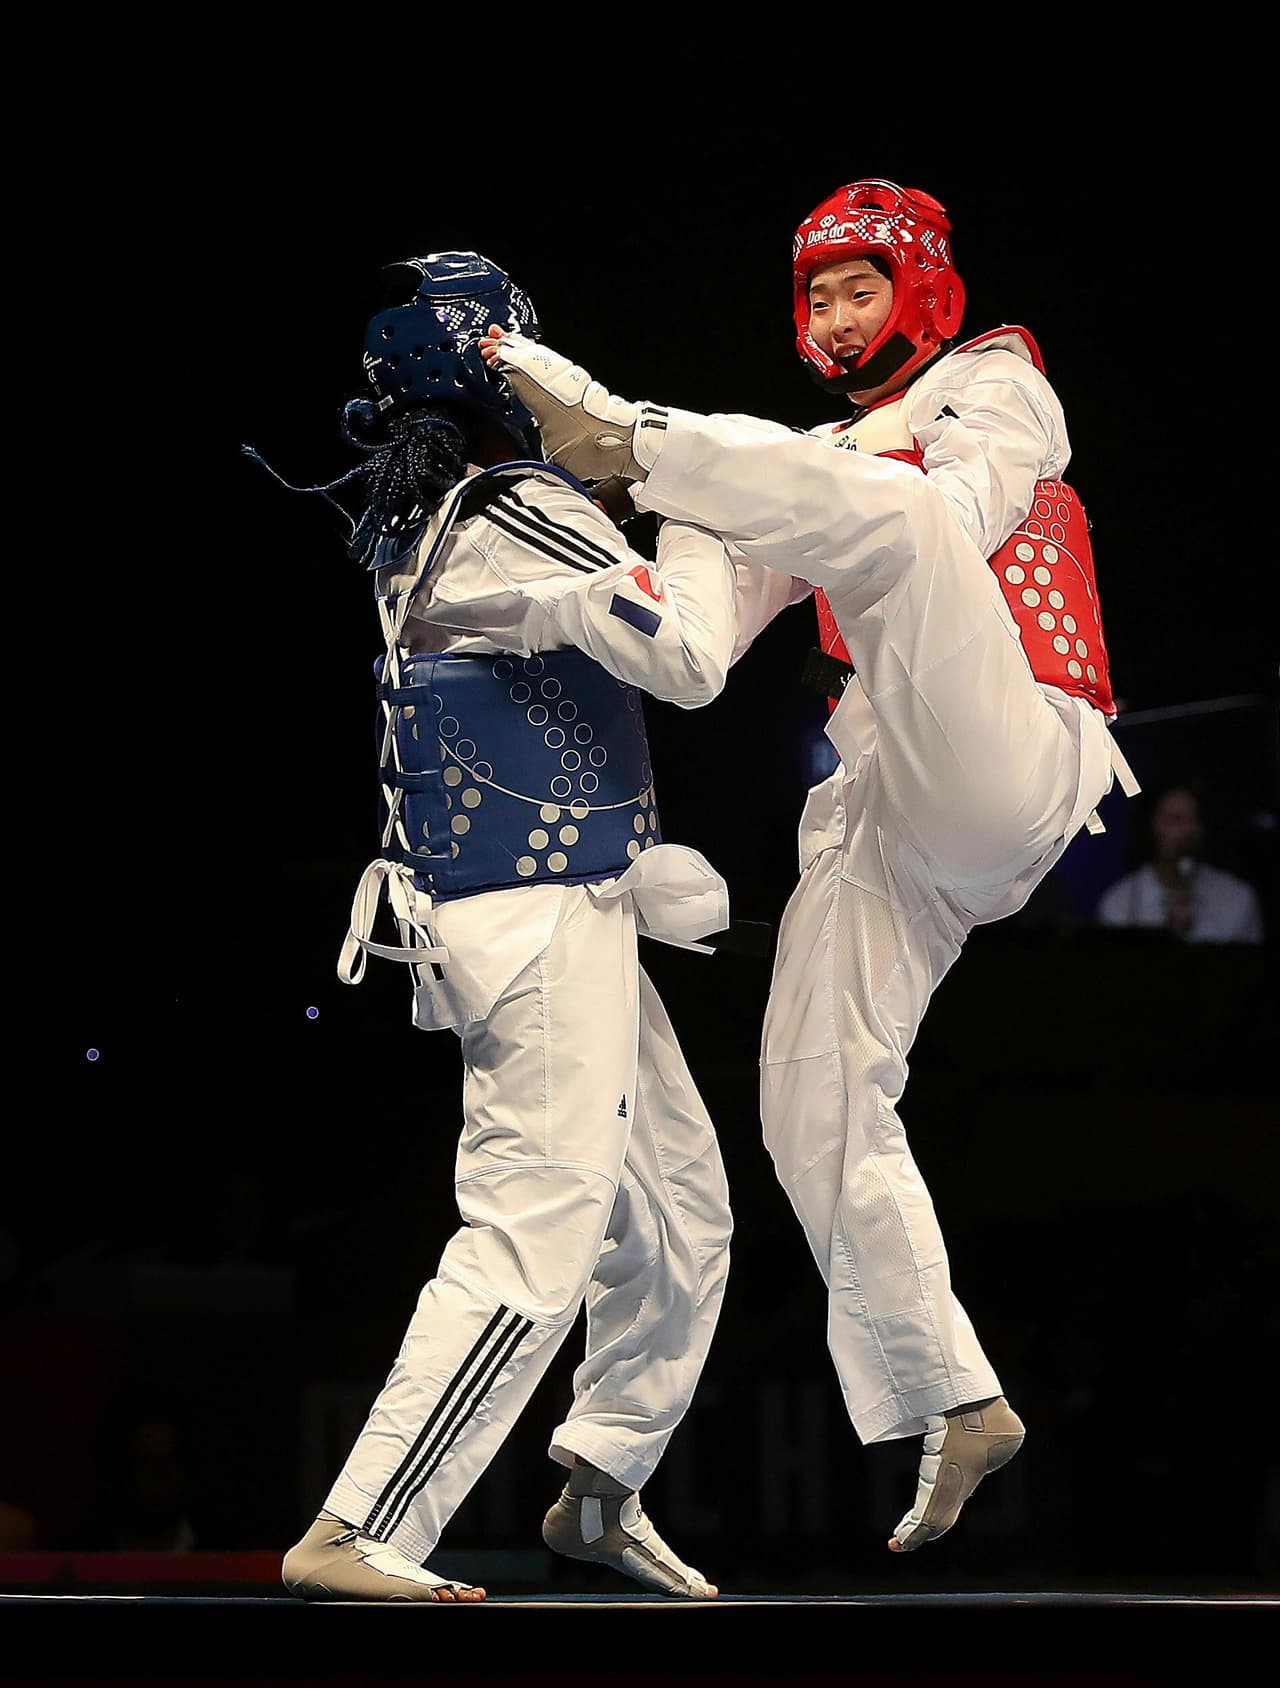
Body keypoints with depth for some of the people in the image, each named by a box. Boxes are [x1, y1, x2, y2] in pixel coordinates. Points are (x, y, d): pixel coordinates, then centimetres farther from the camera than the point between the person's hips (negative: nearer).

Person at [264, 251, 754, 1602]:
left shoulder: (418, 526, 11)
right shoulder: (517, 519, -17)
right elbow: (687, 659, -20)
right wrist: (695, 524, -4)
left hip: (570, 920, 10)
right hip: (542, 924, -10)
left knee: (679, 1211, 18)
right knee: (533, 1241, -12)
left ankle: (600, 1492, 25)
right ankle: (355, 1535, -14)